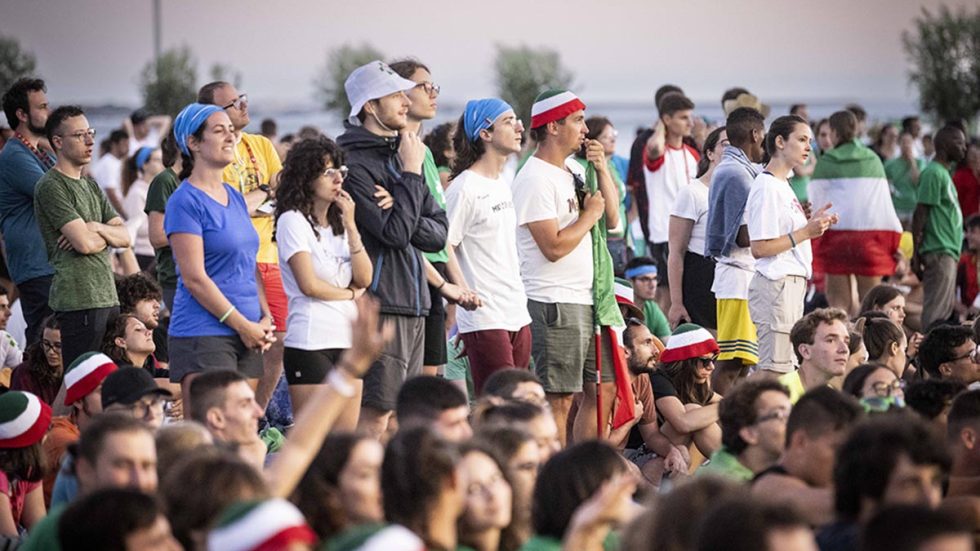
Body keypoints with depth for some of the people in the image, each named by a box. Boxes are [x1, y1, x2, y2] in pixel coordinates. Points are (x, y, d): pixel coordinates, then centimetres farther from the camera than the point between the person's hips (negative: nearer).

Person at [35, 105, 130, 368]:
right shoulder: (51, 186, -8)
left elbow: (125, 237, 12)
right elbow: (85, 243, -16)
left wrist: (97, 228, -7)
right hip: (78, 299, -9)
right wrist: (108, 235, 4)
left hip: (107, 296, 9)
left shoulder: (91, 186, 19)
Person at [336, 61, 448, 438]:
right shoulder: (355, 164, -12)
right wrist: (411, 174, -11)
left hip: (413, 302, 9)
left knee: (400, 412, 11)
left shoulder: (401, 155, 16)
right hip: (380, 303, -9)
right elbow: (395, 234, -19)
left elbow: (439, 232, 11)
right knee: (375, 412, -10)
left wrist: (401, 218, -9)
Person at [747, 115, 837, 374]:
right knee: (773, 370, -11)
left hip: (793, 283, 10)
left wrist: (812, 223, 12)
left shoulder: (782, 185, 17)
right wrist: (805, 232, -17)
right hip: (775, 284, -10)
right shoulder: (766, 187, -13)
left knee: (784, 366, 11)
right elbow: (759, 248, -19)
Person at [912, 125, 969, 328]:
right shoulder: (933, 173, -12)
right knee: (936, 311, -11)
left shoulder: (944, 173, 18)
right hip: (939, 252, -10)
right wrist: (917, 253, -19)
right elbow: (920, 214, -17)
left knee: (945, 311, 11)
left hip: (948, 252, 10)